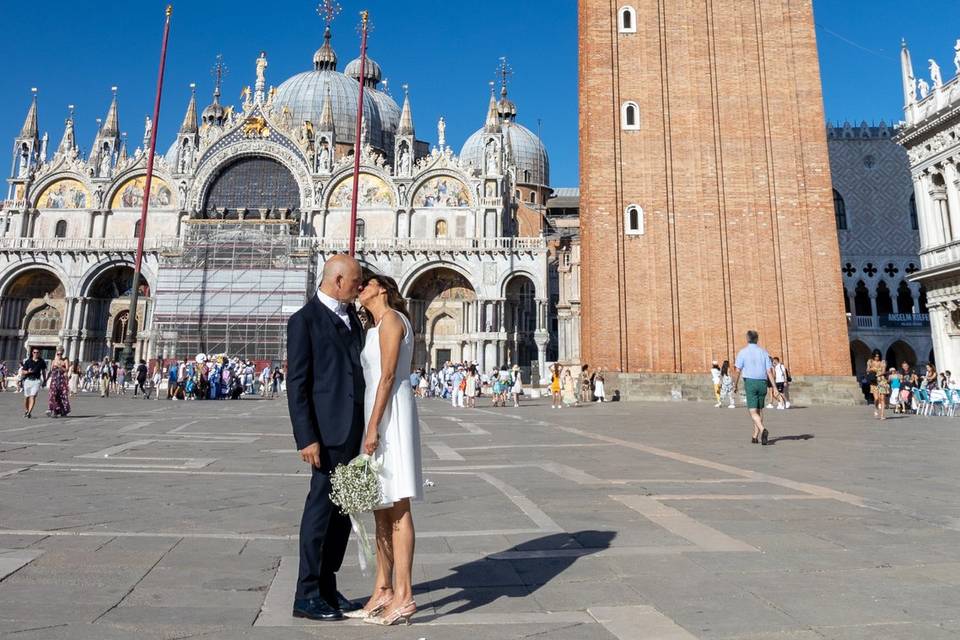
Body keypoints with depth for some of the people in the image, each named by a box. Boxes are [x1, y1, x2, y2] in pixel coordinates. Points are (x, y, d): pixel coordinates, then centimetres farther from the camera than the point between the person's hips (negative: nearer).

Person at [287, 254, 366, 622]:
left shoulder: (350, 316, 16)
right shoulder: (304, 320, -7)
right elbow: (297, 384, -11)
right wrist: (306, 438, -17)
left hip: (353, 429, 8)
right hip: (329, 430, -8)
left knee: (342, 509, 14)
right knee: (321, 508, 0)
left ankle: (327, 587, 27)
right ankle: (307, 595, 14)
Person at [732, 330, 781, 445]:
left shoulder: (743, 352, -2)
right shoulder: (763, 352, 6)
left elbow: (738, 371, -7)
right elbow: (769, 371, 0)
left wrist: (735, 385, 5)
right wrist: (774, 387, 0)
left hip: (750, 382, -4)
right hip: (762, 383, 4)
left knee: (753, 411, -5)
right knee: (759, 410, 15)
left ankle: (763, 430, -30)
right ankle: (755, 436, 18)